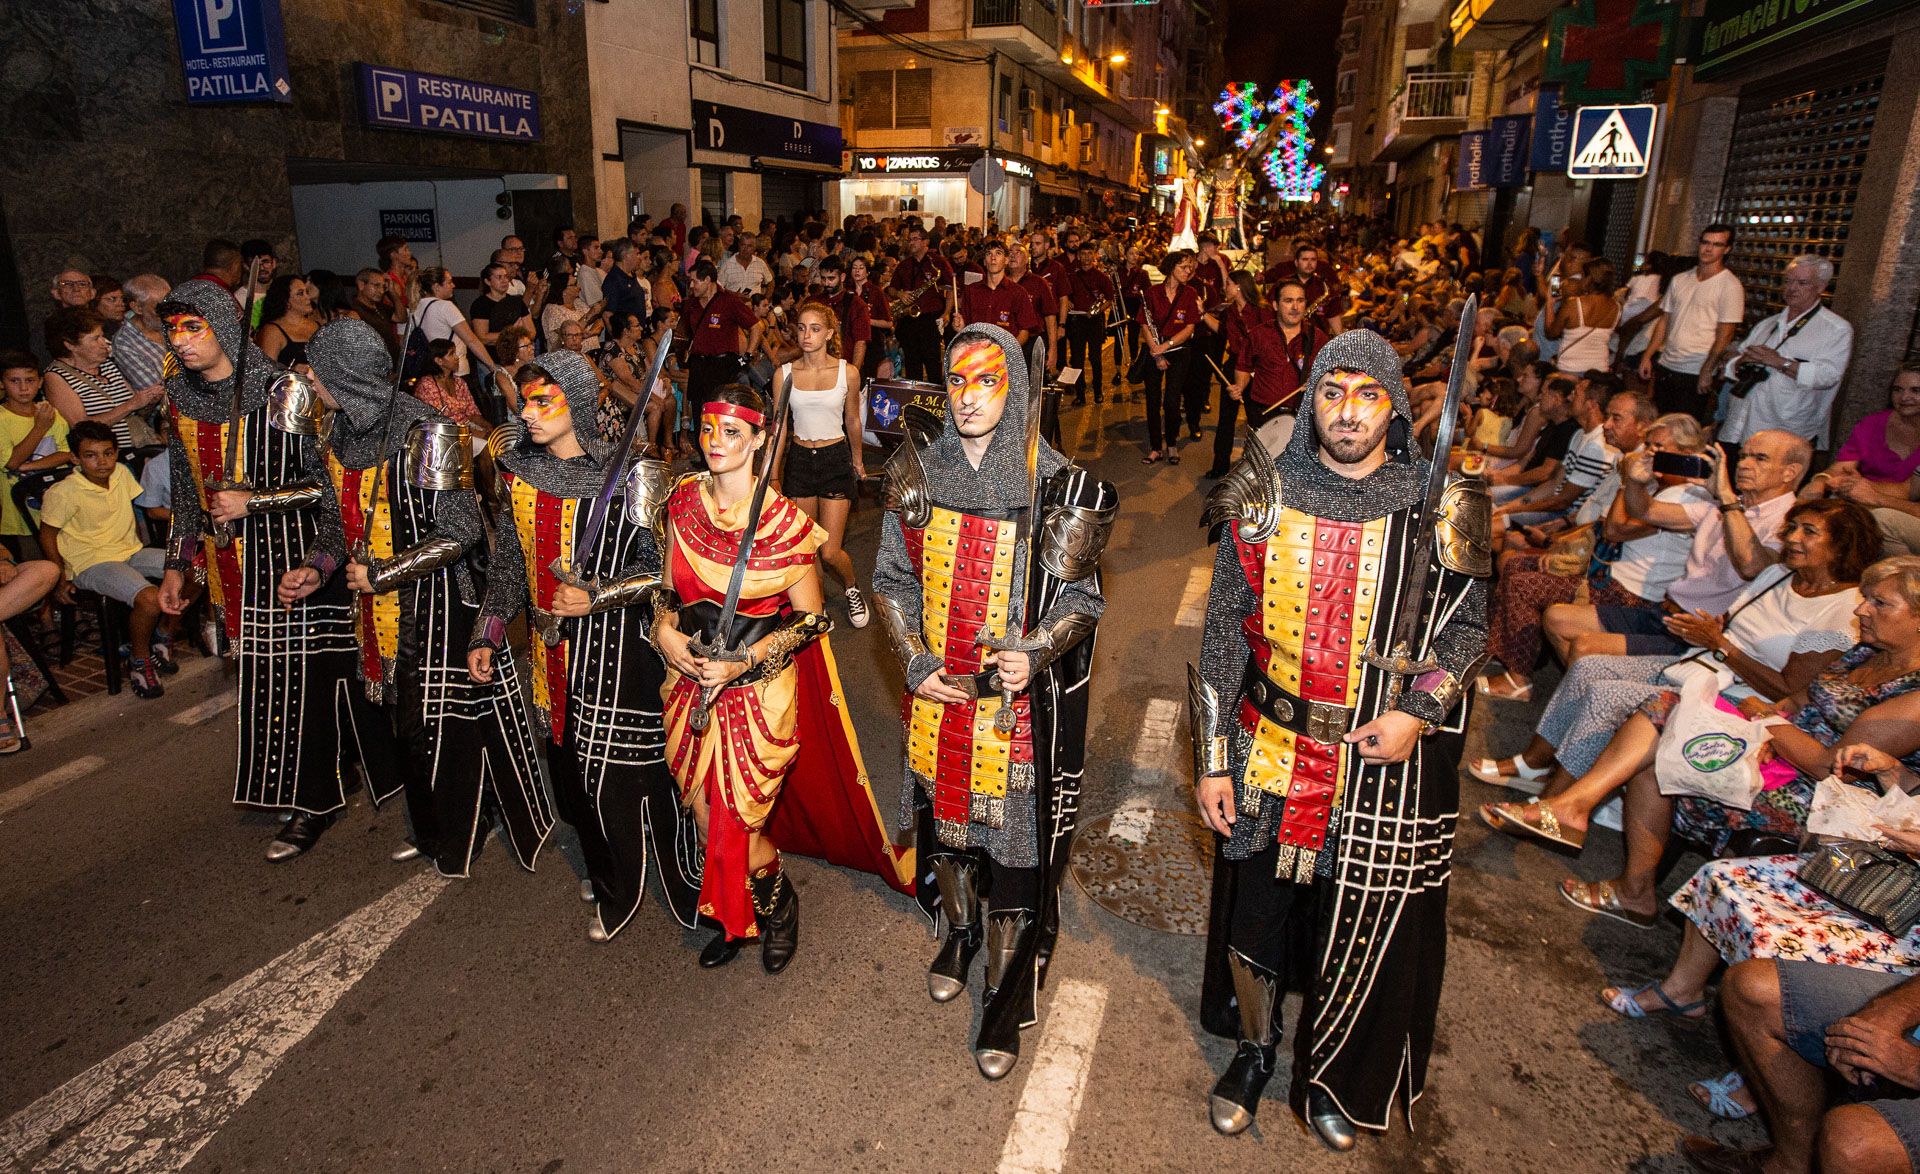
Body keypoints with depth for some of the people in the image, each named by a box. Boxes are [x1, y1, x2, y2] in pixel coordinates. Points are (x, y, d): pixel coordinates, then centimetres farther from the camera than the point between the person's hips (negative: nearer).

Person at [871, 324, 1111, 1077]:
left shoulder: (1054, 484, -11)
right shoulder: (918, 473, -1)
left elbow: (1082, 597, -6)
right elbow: (892, 578, 6)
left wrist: (1036, 653, -24)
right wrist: (914, 663, -5)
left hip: (1021, 694, -3)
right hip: (939, 687, 4)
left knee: (1013, 835, 4)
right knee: (944, 813, 19)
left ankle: (1007, 997, 24)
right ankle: (960, 930, 49)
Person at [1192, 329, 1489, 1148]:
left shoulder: (1441, 509, -8)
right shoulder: (1263, 496, -5)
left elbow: (1468, 625, 4)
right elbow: (1224, 630, -2)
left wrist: (1419, 709, -15)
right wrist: (1213, 758, -4)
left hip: (1388, 765, -1)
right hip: (1270, 756, 1)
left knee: (1362, 933, 14)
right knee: (1252, 918, 14)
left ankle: (1332, 1079, 43)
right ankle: (1255, 1048, 45)